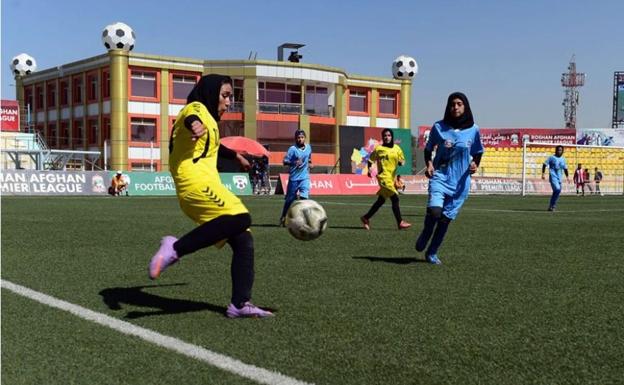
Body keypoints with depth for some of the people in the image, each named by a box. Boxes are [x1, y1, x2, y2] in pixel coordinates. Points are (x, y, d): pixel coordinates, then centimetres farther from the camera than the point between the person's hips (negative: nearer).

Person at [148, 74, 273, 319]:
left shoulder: (208, 118, 31)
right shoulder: (197, 108, 1)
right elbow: (190, 117, -26)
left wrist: (235, 156, 69)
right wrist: (195, 124, -50)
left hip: (204, 184, 10)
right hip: (196, 182, -10)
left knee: (243, 241, -1)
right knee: (240, 218, -30)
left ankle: (240, 304, -5)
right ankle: (176, 248, -30)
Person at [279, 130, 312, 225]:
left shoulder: (308, 147, 4)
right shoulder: (293, 149, -11)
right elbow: (285, 161, -17)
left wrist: (310, 163, 9)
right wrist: (294, 163, -33)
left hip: (305, 177, 3)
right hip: (294, 177, -2)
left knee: (304, 196, -16)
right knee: (290, 199, 9)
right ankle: (283, 218, 28)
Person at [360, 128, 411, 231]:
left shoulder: (397, 149, 8)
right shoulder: (378, 149, -3)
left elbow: (402, 161, 14)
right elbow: (371, 160, 6)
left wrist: (401, 162, -8)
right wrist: (369, 169, -7)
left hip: (393, 177, 6)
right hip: (383, 176, -6)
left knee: (381, 200, 13)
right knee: (395, 198, -14)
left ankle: (366, 218, 27)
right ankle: (400, 223, -9)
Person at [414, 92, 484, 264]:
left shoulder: (473, 130, 0)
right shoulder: (439, 127, -3)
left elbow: (477, 153, 13)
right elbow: (428, 149, 10)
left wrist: (475, 164, -7)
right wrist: (429, 164, -9)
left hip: (460, 181, 2)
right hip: (440, 176, -2)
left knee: (446, 218, 6)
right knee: (434, 211, -23)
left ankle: (432, 253, 23)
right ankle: (425, 235, 10)